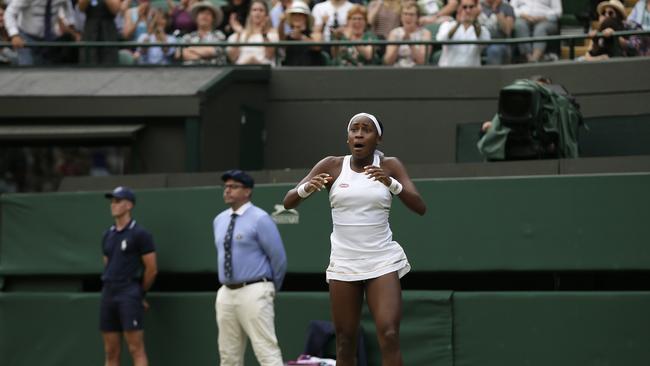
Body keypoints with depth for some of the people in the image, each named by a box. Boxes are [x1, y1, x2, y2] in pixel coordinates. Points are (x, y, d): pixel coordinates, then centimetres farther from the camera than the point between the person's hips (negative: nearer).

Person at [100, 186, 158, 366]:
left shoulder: (140, 234, -5)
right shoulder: (108, 235, 16)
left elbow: (151, 269, -4)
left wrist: (140, 293, 6)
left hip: (129, 296, -7)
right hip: (108, 295, 7)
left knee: (136, 349, -10)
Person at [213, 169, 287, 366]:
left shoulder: (259, 219, -9)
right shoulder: (219, 220, 13)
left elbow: (279, 257, -6)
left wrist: (271, 289, 4)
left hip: (253, 293, -7)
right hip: (226, 293, 7)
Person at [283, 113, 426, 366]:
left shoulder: (390, 166, 1)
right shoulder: (332, 166, 2)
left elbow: (419, 207, -9)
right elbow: (288, 202, 0)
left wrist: (391, 182, -25)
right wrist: (307, 187, -23)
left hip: (382, 263, -1)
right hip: (343, 264, 1)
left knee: (389, 336, -15)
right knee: (345, 342, 2)